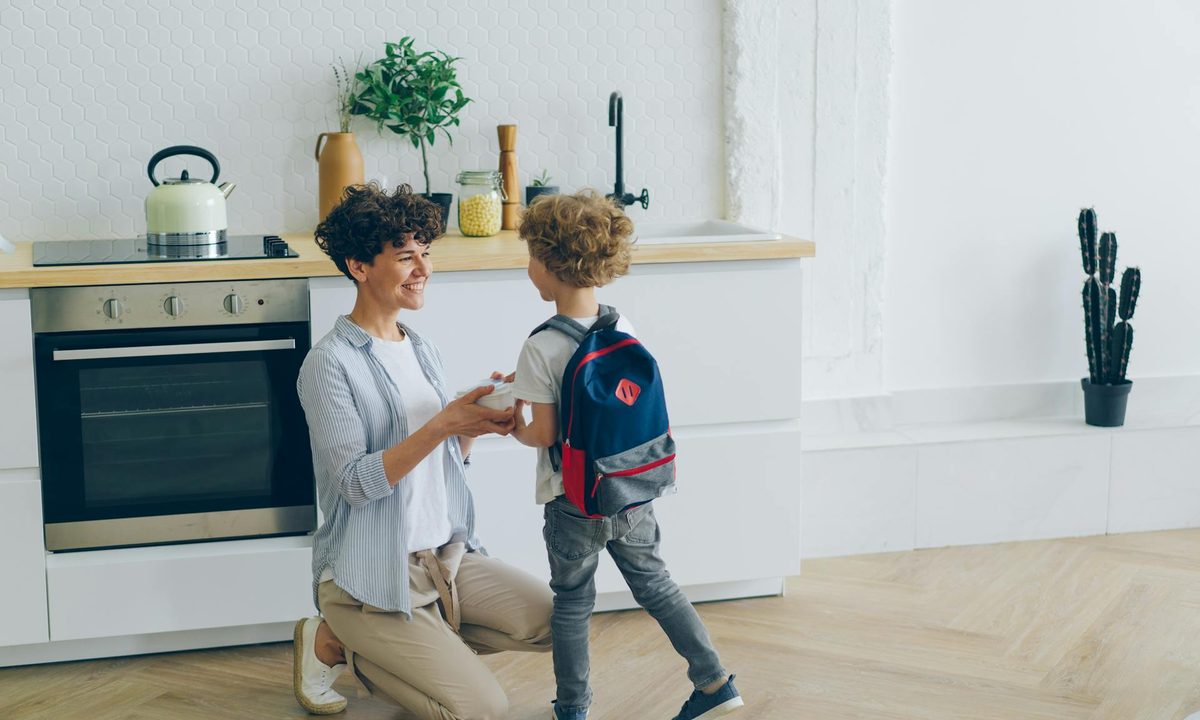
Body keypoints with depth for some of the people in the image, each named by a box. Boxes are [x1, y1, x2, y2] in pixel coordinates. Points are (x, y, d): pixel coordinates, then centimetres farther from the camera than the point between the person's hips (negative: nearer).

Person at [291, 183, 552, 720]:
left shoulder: (420, 349, 10)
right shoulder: (330, 363, -14)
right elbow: (356, 483, -21)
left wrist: (475, 424, -7)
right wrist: (442, 424, -28)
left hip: (446, 555, 8)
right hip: (372, 573, -8)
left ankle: (401, 647, 9)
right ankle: (334, 643, 4)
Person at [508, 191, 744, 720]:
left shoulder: (541, 348, -18)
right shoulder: (627, 333, -2)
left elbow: (544, 434, -18)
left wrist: (513, 426, 4)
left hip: (573, 502, -4)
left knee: (572, 602, 12)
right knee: (654, 583, 19)